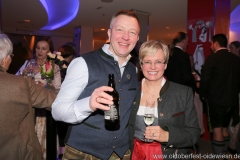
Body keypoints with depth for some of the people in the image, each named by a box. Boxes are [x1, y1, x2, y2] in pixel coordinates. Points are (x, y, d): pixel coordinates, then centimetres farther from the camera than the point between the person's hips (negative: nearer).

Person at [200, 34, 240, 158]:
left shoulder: (212, 58, -13)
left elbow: (204, 79, -14)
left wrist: (203, 95, 1)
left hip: (216, 99, -6)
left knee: (217, 129, 2)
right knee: (224, 127, 19)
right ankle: (224, 153, 30)